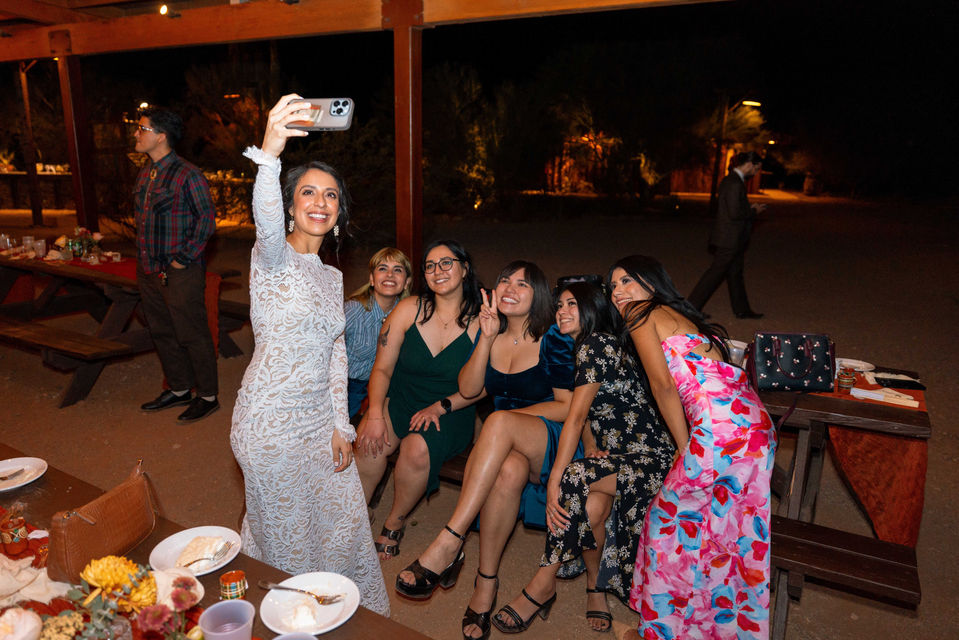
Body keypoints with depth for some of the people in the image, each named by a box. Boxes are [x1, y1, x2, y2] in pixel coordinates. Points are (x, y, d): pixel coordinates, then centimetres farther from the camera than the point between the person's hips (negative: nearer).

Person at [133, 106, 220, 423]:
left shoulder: (187, 175, -13)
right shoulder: (144, 174, 12)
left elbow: (207, 220, -14)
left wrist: (183, 260, -14)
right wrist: (144, 259, 13)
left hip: (179, 274, -9)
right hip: (148, 271, 9)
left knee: (192, 336, 1)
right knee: (162, 333, 16)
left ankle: (207, 397, 15)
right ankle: (179, 390, 32)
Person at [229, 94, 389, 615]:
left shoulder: (332, 277, 8)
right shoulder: (273, 259, -12)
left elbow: (336, 351, 9)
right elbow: (267, 222, -37)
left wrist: (341, 426, 4)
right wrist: (269, 154, -55)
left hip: (320, 420, 7)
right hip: (271, 423, -6)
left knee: (342, 521, 19)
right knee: (287, 536, 11)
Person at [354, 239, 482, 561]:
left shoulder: (480, 323, -6)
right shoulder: (410, 309, -2)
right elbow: (382, 368, -2)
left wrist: (440, 407, -16)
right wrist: (374, 414, -17)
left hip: (450, 411, -1)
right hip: (399, 399, 2)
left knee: (418, 449, -30)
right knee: (371, 442, -27)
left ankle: (395, 523, 0)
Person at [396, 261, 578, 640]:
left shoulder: (553, 339, -5)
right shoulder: (490, 331, 9)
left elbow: (568, 406, -6)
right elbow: (468, 390, 1)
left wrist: (508, 416, -11)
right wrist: (487, 338, -11)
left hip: (552, 441, -3)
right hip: (504, 442, 3)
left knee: (499, 422, -37)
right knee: (509, 471, -35)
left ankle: (448, 544, -36)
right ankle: (486, 581, -22)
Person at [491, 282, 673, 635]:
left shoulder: (599, 343, -14)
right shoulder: (582, 349, 16)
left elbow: (575, 418, -20)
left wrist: (555, 480, -22)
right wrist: (595, 448, -5)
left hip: (653, 459, -7)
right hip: (618, 456, 7)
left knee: (575, 480, -28)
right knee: (592, 505, -23)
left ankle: (543, 586, -13)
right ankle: (596, 590, -3)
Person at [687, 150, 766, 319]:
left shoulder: (730, 180, 13)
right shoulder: (735, 183, -19)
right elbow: (734, 214, -23)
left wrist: (750, 209, 13)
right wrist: (753, 212, -8)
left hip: (730, 238, 10)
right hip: (729, 240, -10)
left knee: (735, 273, 16)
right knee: (716, 272, -5)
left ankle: (742, 309, 26)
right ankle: (691, 307, 1)